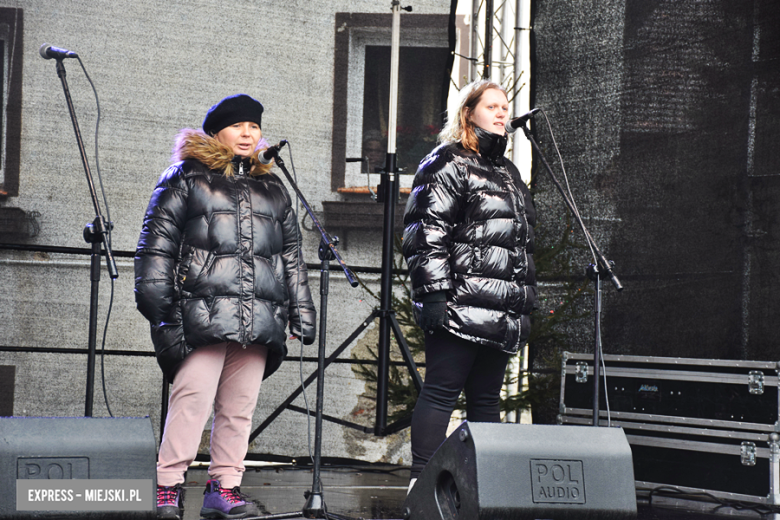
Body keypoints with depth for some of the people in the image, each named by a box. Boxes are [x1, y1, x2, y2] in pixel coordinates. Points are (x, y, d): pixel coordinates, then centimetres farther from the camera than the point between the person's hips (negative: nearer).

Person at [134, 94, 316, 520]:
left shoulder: (272, 189, 23)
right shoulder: (187, 178, 8)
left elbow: (292, 257, 25)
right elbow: (156, 244, 3)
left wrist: (302, 313, 18)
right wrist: (157, 303, -6)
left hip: (259, 320, 5)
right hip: (203, 314, -5)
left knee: (239, 406, 4)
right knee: (192, 398, -12)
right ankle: (167, 485, -7)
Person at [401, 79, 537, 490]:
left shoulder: (508, 172, 24)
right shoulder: (448, 164, -3)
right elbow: (426, 233, -11)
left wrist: (525, 305, 24)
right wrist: (433, 293, -20)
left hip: (502, 315, 8)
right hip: (461, 308, -8)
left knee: (486, 399, 10)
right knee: (442, 391, -7)